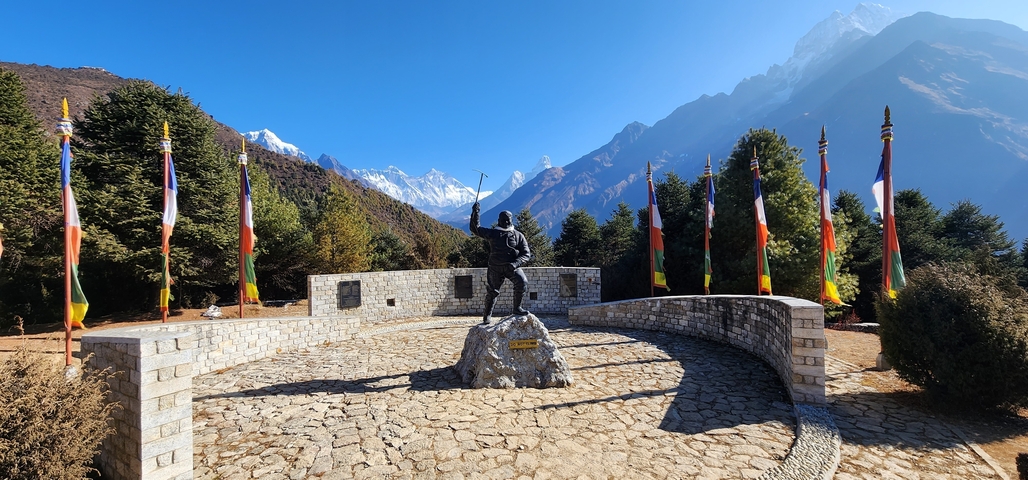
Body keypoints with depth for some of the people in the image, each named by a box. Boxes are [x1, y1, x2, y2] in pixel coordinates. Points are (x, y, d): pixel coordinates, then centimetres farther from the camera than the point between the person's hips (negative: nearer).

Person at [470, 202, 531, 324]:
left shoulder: (518, 235, 6)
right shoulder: (492, 233, 9)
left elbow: (526, 254, 1)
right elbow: (475, 229, 10)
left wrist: (516, 263, -16)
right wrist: (475, 213, -2)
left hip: (512, 267, -1)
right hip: (495, 268, 1)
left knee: (521, 282, -27)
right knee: (492, 292, 5)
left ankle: (517, 308, -12)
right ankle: (487, 317, 24)